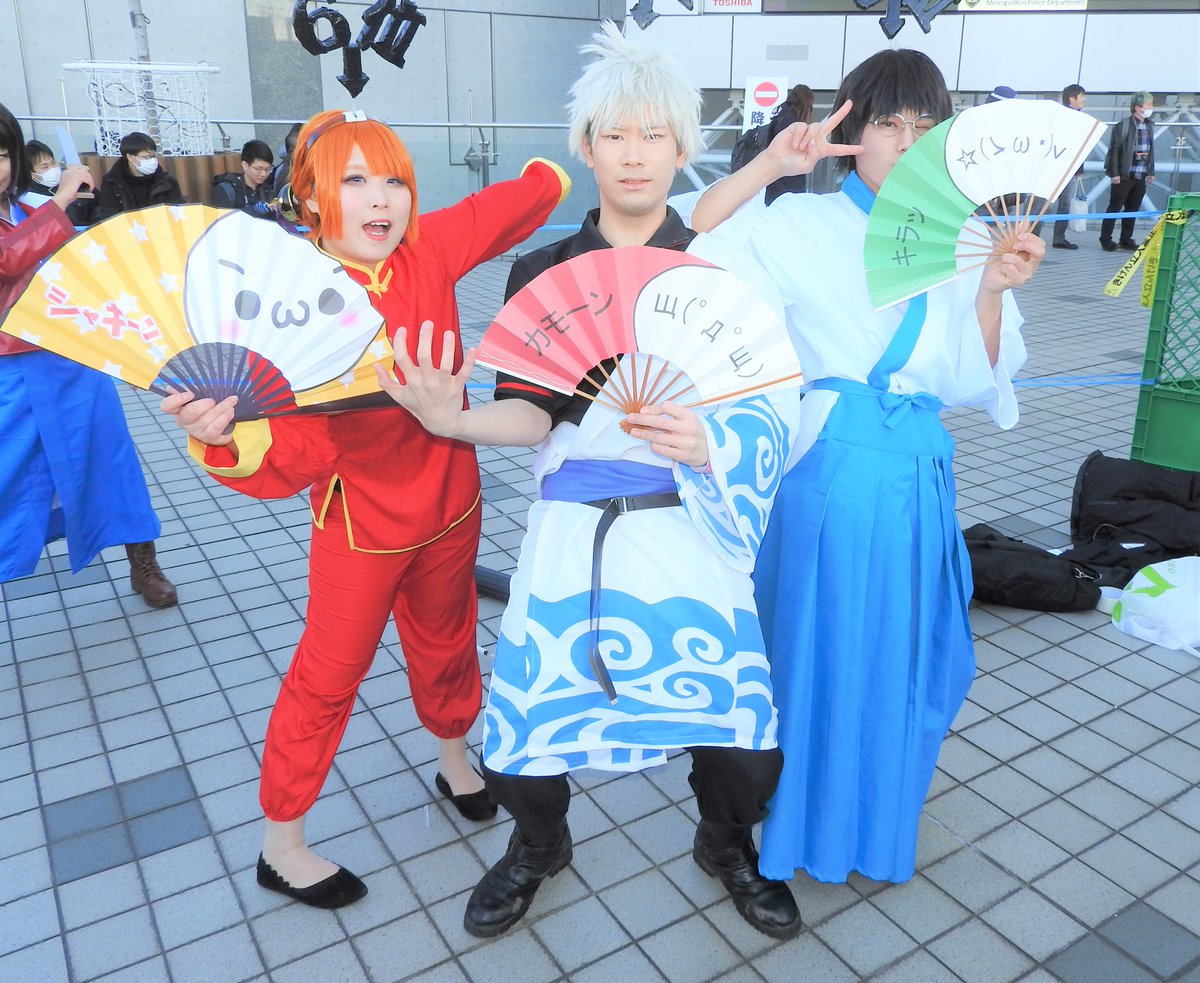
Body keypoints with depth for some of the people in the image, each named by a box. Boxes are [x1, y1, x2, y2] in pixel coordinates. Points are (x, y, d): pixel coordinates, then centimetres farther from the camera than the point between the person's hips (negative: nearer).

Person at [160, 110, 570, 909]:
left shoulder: (430, 250, -12)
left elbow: (525, 199, 3)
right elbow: (292, 454, -29)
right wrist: (223, 437, -45)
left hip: (450, 506, 4)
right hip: (363, 523, -4)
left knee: (447, 644, 25)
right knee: (328, 676, 10)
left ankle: (454, 763, 54)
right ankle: (281, 846, 32)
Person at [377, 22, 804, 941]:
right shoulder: (543, 273, 7)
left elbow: (774, 407, -3)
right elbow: (534, 414, -2)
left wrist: (708, 442, -24)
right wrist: (454, 420, -22)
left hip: (690, 530, -1)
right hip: (571, 534, 1)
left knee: (747, 744, -3)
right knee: (520, 743, 0)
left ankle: (729, 845, 35)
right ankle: (540, 846, 37)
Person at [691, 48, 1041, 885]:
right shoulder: (801, 228, -5)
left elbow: (973, 387, 0)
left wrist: (992, 292, -14)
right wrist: (767, 167, -22)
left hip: (917, 480, 4)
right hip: (824, 473, -3)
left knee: (899, 657, 16)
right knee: (814, 648, 9)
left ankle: (877, 822, 41)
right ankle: (801, 820, 34)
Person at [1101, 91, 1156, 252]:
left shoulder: (1149, 125, 11)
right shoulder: (1123, 126, -10)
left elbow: (1150, 150, 16)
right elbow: (1114, 150, -11)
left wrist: (1151, 172, 14)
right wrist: (1114, 173, -15)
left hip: (1141, 177, 6)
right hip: (1124, 176, -6)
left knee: (1132, 209, 10)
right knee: (1114, 208, 0)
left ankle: (1126, 240, 17)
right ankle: (1106, 240, 5)